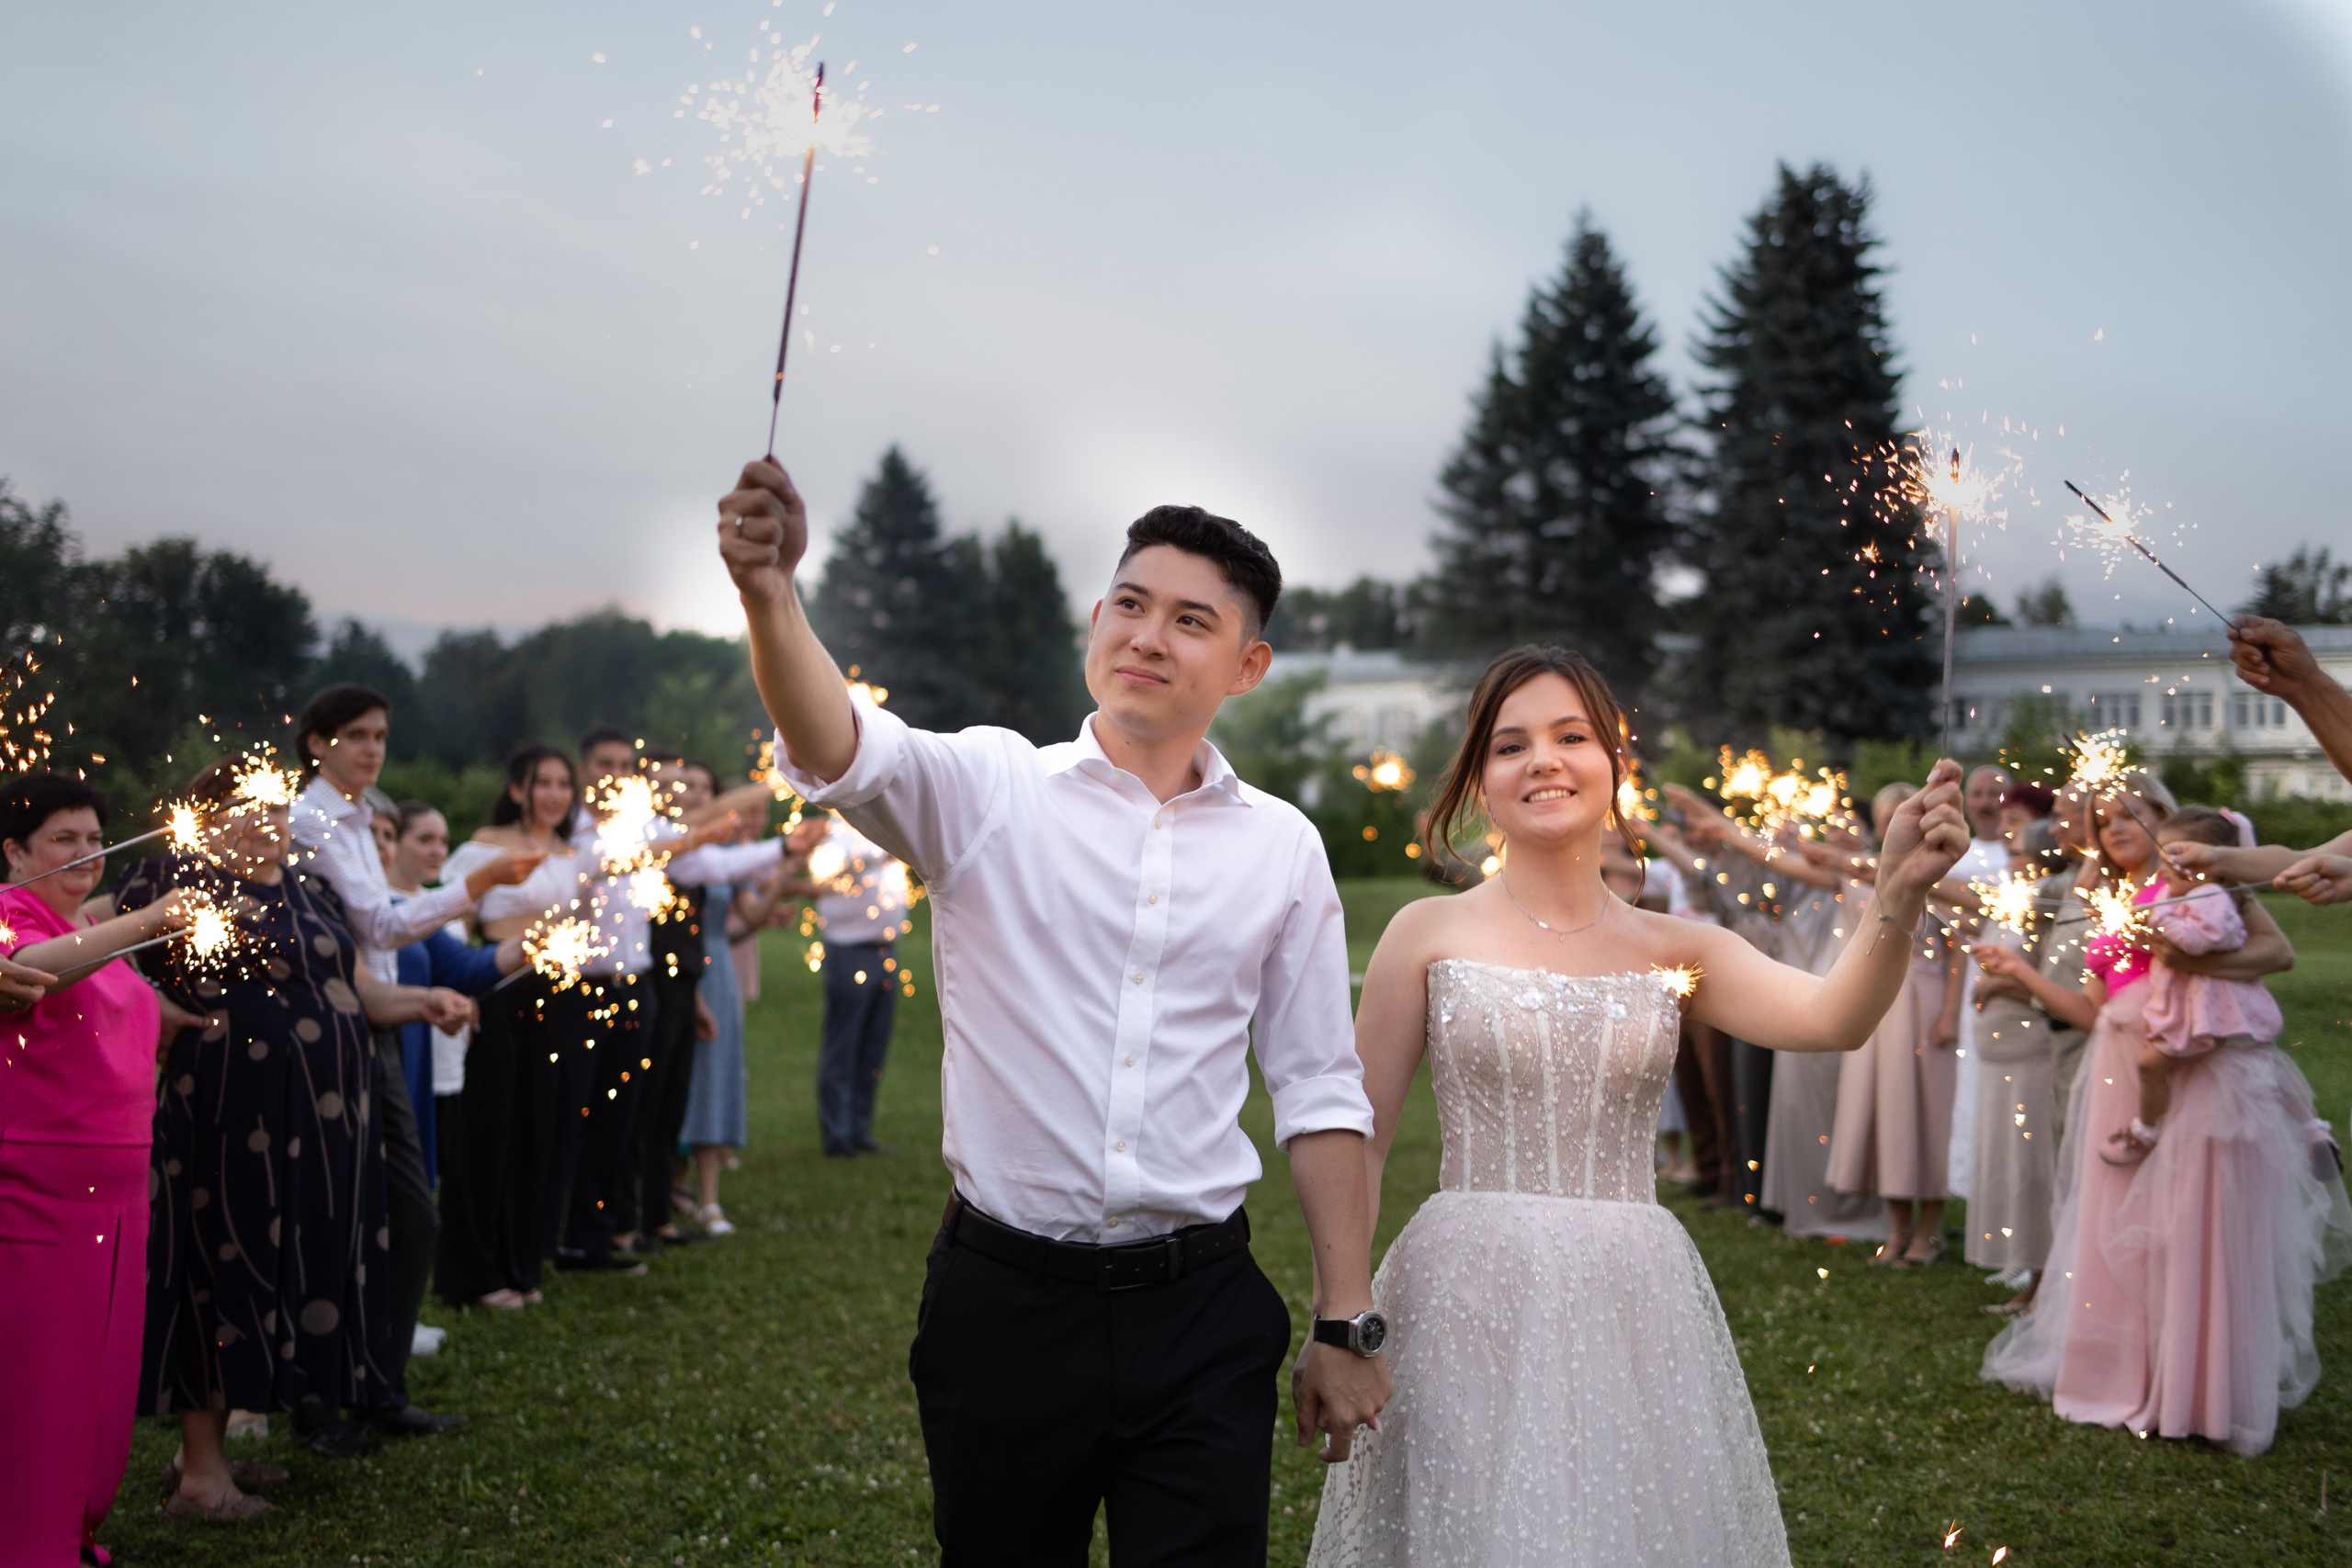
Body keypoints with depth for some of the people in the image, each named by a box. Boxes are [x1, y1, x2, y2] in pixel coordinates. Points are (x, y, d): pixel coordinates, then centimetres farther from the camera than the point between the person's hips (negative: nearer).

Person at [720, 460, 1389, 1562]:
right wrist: (770, 593, -42)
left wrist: (1347, 1323, 4)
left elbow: (1318, 1092, 7)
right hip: (1005, 1301, -1)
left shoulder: (1282, 847, 5)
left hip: (1202, 1315, 1)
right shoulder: (993, 791, -2)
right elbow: (844, 752, -22)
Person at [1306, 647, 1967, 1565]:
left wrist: (1899, 896, -29)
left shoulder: (1675, 952, 6)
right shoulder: (1432, 935, 0)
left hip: (1631, 1311, 2)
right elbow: (1358, 1141, 0)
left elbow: (1834, 1019, -12)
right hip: (1466, 1305, -2)